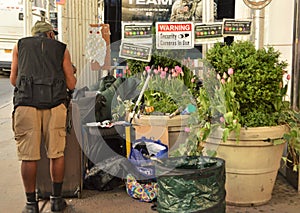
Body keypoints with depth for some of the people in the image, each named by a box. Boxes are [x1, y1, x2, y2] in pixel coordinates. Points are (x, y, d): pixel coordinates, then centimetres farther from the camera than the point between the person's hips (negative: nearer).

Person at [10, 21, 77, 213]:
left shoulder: (20, 45, 19)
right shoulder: (62, 49, 16)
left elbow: (13, 80, 21)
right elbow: (71, 85, 13)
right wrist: (71, 73, 35)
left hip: (26, 104, 0)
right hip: (54, 105, 0)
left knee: (28, 156, 5)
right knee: (56, 154, 10)